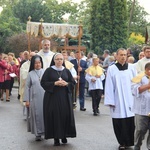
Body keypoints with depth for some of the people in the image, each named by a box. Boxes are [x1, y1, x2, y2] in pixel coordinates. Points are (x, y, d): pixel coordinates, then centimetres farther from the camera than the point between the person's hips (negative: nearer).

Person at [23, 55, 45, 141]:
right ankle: (38, 134, 9)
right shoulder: (30, 74, 1)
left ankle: (46, 131, 16)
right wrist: (26, 100, -2)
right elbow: (27, 87, 2)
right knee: (36, 115, 3)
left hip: (45, 97, 1)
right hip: (34, 98, -1)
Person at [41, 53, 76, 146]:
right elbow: (43, 82, -4)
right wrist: (55, 83, -15)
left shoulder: (66, 71, 9)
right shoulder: (49, 70, 1)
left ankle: (64, 135, 13)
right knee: (54, 116, -4)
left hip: (65, 97, 3)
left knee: (65, 116, -1)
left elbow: (73, 82, 11)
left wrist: (66, 84, -10)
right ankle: (56, 137, 5)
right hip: (52, 97, -2)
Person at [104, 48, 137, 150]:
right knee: (119, 123, 1)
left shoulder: (131, 68, 4)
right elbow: (109, 86, -2)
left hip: (130, 100, 1)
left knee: (130, 122, 0)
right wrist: (110, 102, -6)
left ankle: (129, 141, 15)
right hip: (118, 101, -1)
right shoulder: (111, 69, -1)